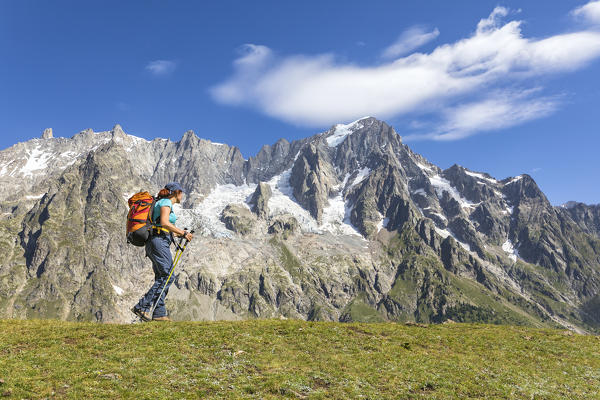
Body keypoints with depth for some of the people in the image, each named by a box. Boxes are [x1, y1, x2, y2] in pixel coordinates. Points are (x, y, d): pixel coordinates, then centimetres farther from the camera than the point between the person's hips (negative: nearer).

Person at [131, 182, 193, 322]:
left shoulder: (161, 203, 23)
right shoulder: (166, 202, -6)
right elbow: (164, 222, -21)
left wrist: (178, 233, 22)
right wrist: (183, 233, -16)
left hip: (154, 242, 10)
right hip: (159, 242, -10)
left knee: (161, 278, 8)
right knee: (167, 277, -10)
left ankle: (159, 313, 8)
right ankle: (142, 306, -10)